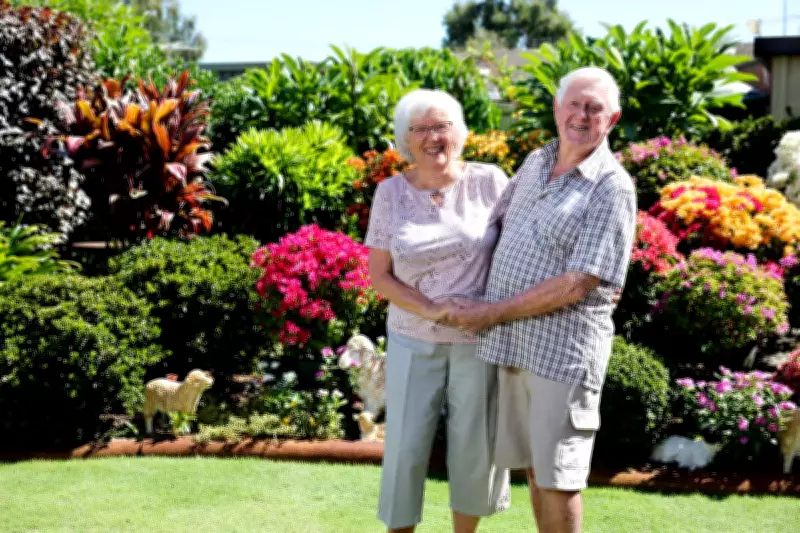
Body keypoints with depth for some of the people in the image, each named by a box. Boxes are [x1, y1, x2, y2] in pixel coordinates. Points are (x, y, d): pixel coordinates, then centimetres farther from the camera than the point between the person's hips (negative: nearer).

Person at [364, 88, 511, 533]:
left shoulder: (489, 180, -5)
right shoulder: (391, 192, -3)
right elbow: (379, 276, -1)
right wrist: (431, 309, -16)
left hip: (481, 339, 0)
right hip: (414, 342, 0)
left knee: (475, 447, 9)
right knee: (406, 446, 3)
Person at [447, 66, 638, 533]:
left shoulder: (612, 188, -12)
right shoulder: (535, 163, 10)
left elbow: (576, 286, -18)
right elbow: (497, 220, 27)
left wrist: (493, 312, -13)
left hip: (566, 348, -6)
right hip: (513, 342, 6)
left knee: (557, 475, 2)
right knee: (533, 466, 14)